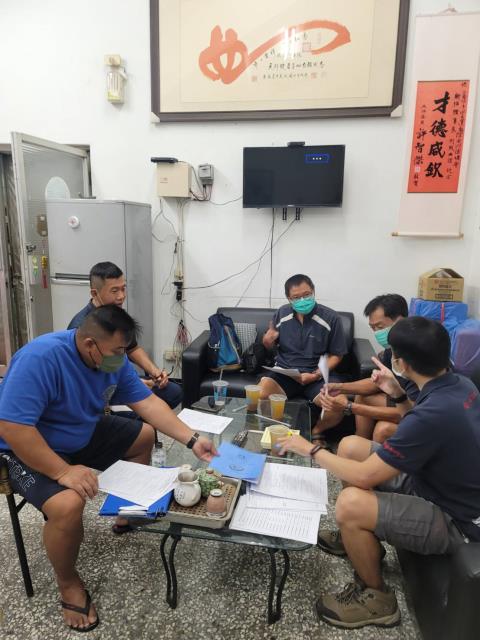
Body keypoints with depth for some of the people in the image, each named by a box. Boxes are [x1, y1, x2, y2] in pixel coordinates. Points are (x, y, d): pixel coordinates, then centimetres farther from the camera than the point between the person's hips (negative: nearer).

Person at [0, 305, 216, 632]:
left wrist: (192, 440, -15)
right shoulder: (41, 357, -33)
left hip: (82, 436, 8)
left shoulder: (113, 359, -11)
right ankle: (69, 584, 0)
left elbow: (148, 403, -8)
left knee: (144, 435, 9)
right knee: (68, 504, -31)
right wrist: (64, 471, -34)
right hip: (30, 449, -7)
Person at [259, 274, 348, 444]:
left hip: (318, 373, -1)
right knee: (259, 395, -28)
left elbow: (336, 355, -2)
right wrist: (268, 340, -9)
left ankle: (316, 432, 6)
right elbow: (270, 345, 17)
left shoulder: (330, 318, -8)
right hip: (284, 371, 2)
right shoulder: (282, 313, 3)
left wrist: (315, 375, -17)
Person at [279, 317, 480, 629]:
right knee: (350, 446, 5)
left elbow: (364, 476, -28)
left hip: (453, 518, -9)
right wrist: (400, 394, 4)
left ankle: (377, 597, 2)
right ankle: (359, 537, 29)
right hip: (436, 480, 9)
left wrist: (311, 449, -16)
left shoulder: (432, 414, -35)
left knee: (350, 503, -29)